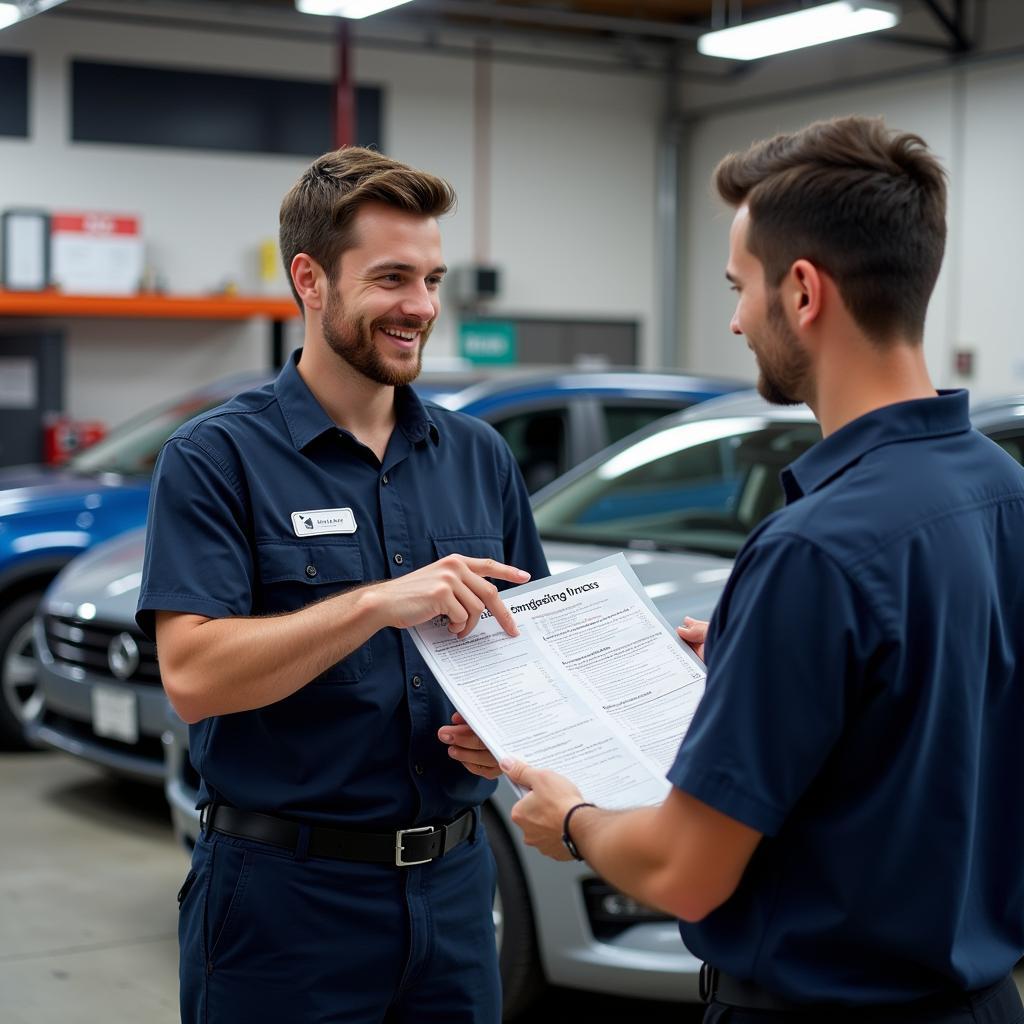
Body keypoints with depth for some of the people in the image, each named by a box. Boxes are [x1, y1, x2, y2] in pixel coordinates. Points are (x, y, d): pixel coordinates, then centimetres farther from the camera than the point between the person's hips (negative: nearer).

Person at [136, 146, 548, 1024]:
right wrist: (377, 602, -27)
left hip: (453, 883, 5)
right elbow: (192, 675, -18)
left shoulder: (478, 455, 8)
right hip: (286, 891, -5)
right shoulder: (217, 457, -8)